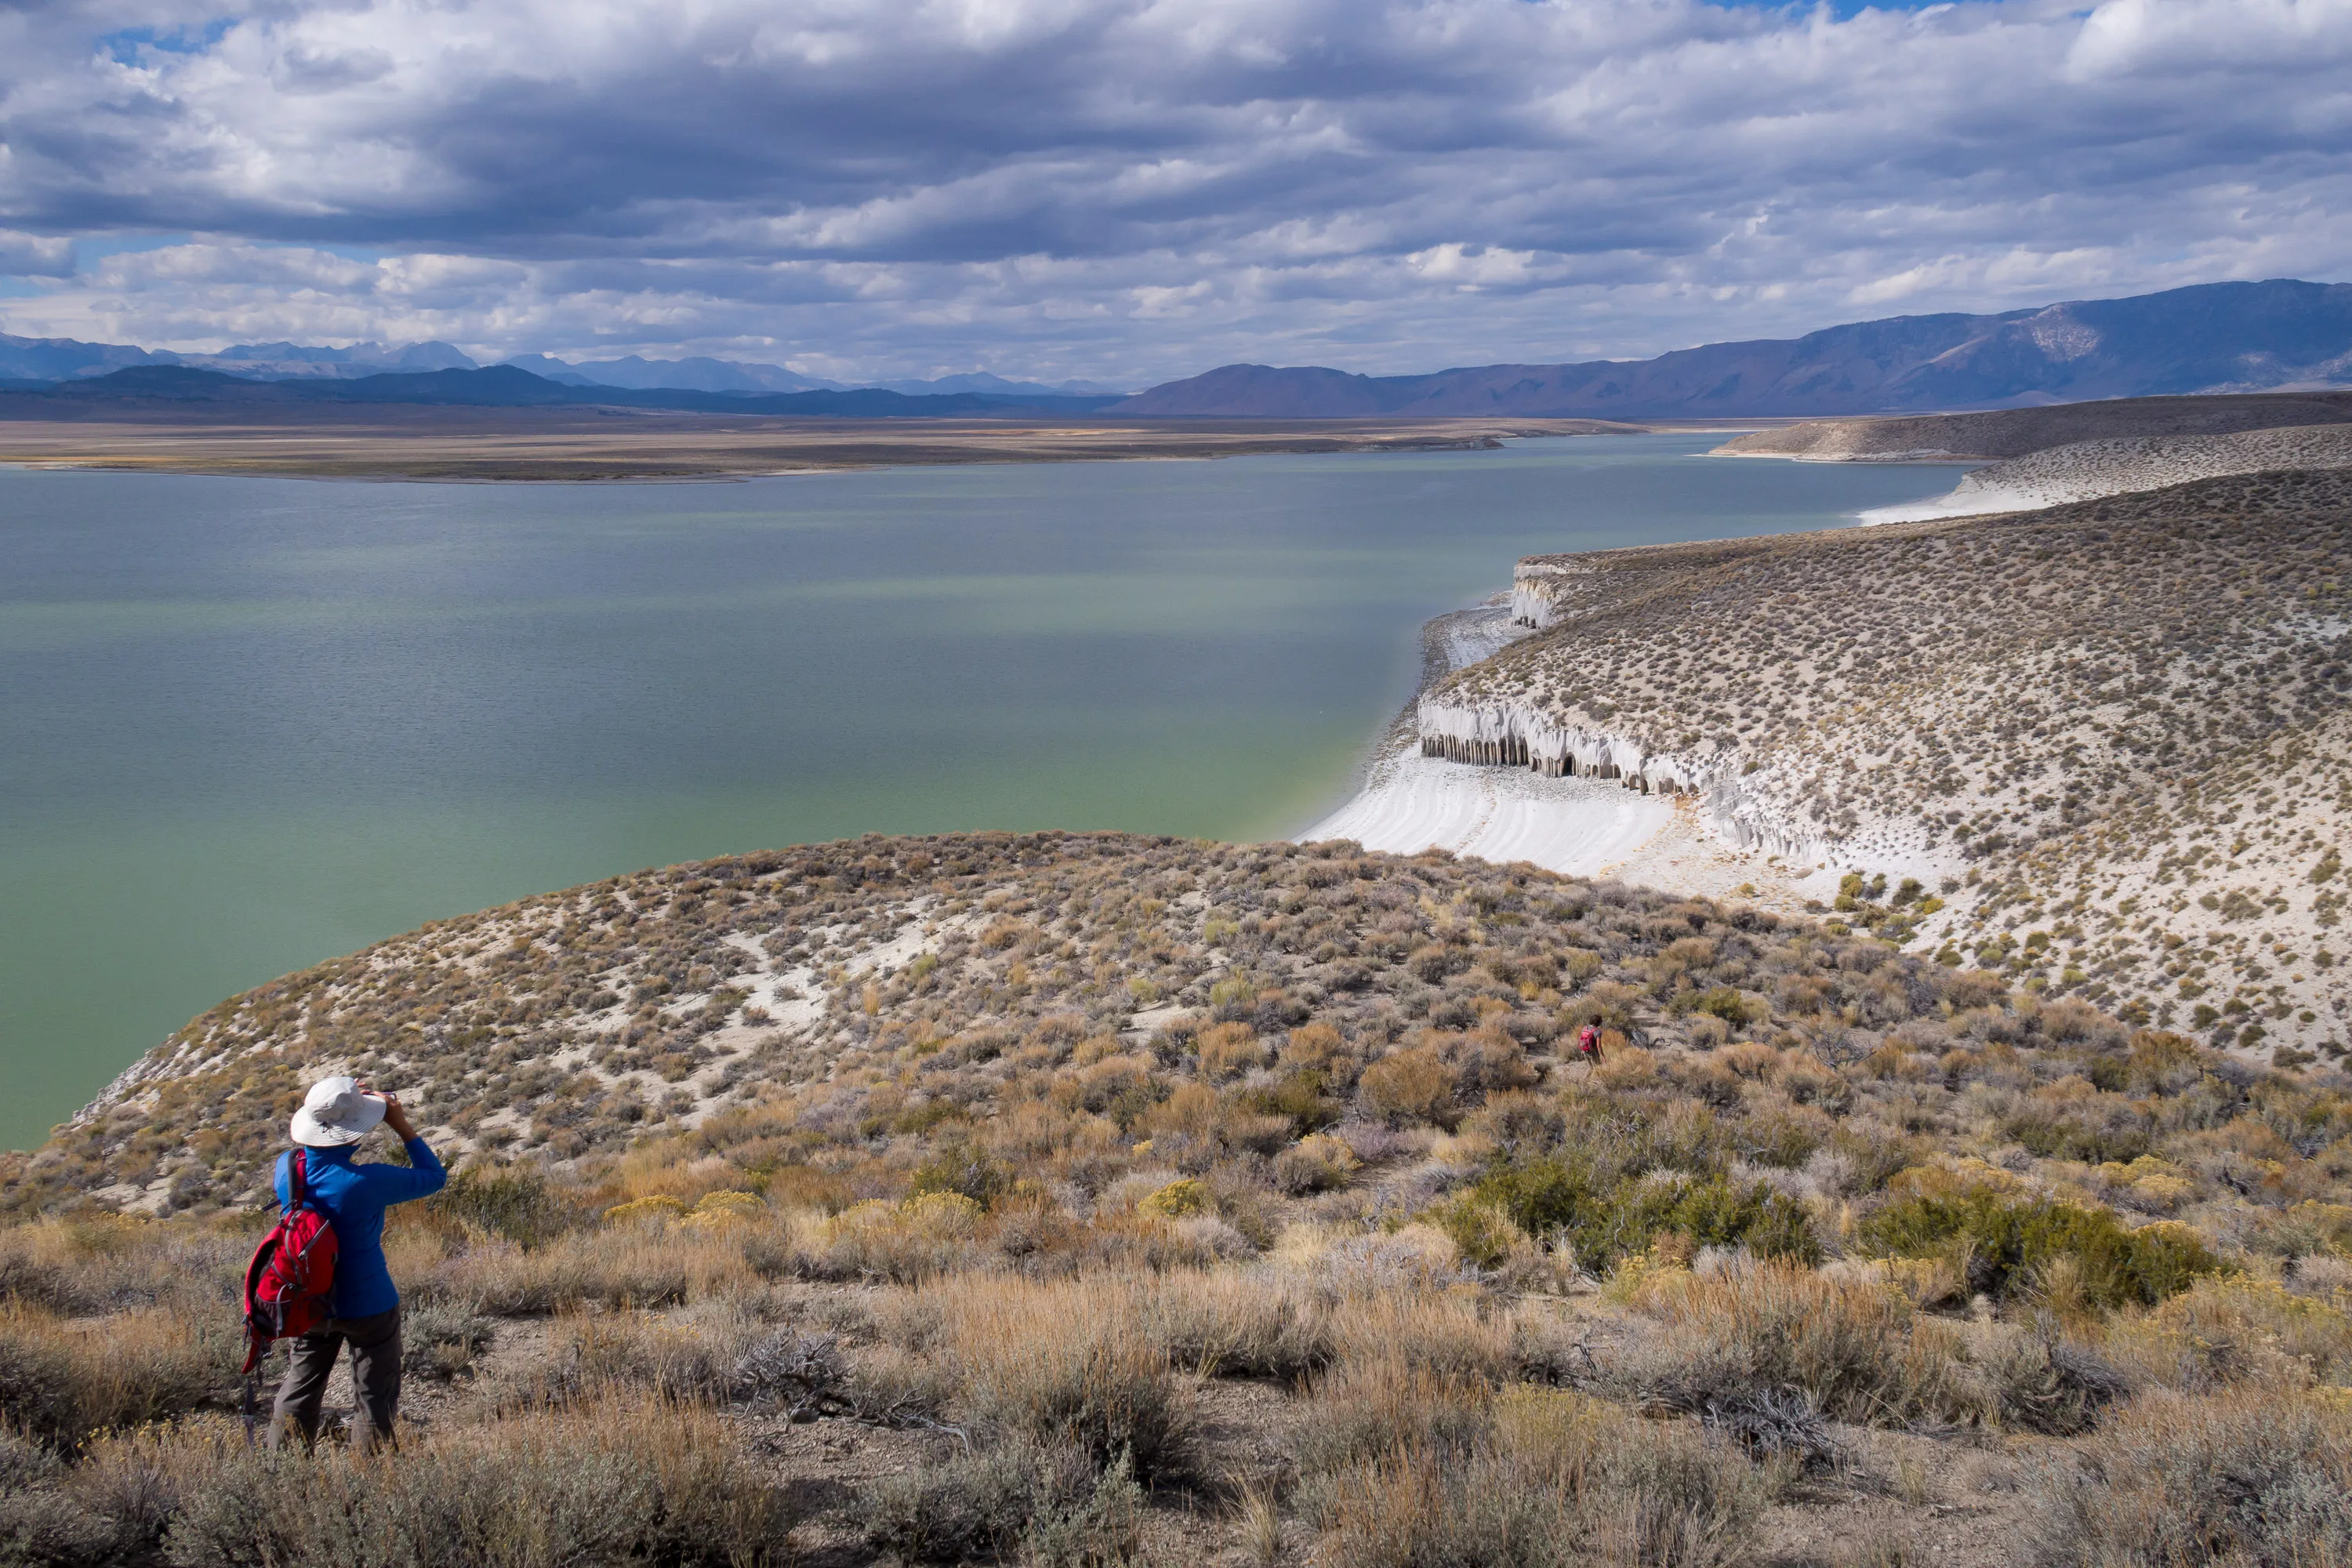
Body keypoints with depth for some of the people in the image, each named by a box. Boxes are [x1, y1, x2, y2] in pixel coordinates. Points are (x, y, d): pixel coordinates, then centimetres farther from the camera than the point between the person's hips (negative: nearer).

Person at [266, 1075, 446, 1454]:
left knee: (298, 1392, 21)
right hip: (368, 1308, -5)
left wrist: (339, 1104, 7)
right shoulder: (367, 1182, -28)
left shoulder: (287, 1168, -13)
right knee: (376, 1398, 11)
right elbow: (435, 1177, -13)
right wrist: (402, 1126, -10)